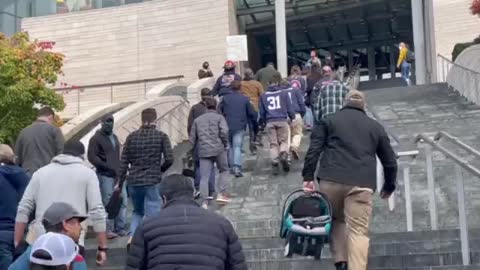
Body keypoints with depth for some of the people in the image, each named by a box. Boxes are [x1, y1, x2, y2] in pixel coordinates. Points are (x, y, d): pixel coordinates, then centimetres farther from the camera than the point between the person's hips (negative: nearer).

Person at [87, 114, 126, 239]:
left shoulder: (114, 137, 20)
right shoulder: (96, 139, -3)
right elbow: (92, 157, -11)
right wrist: (107, 167, -17)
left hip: (118, 175, 7)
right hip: (105, 175, -7)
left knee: (122, 201, 4)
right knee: (108, 203, -5)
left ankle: (119, 228, 12)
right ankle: (108, 230, 0)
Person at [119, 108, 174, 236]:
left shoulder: (132, 136, 6)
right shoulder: (161, 136, -2)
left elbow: (124, 162, 3)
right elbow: (169, 159, -8)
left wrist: (120, 182, 9)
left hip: (133, 181, 4)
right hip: (152, 182, -4)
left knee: (137, 212, 22)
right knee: (152, 214, 2)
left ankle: (132, 237, 5)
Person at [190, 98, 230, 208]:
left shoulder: (198, 119, 16)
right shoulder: (219, 117, 5)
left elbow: (192, 138, 13)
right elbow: (224, 131, -12)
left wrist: (196, 148, 25)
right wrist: (225, 144, 2)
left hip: (203, 151, 2)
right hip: (218, 149, -2)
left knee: (204, 177, 2)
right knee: (224, 170, 18)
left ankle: (204, 202, -5)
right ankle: (221, 193, 7)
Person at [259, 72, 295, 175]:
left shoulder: (264, 95, 8)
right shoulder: (284, 93, 0)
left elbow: (262, 112, 11)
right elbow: (290, 108, 2)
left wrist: (263, 122, 23)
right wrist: (293, 118, 18)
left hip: (270, 122, 2)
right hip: (282, 120, -2)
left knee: (273, 144, 7)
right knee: (284, 140, 10)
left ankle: (275, 163, -1)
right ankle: (284, 154, -17)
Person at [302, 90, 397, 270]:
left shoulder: (329, 121, 17)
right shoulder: (376, 127, 21)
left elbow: (314, 150, 5)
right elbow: (390, 161, 23)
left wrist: (308, 177, 3)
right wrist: (389, 186, 34)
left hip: (331, 181, 0)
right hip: (362, 184, 0)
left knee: (336, 220, 20)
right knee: (359, 230, -2)